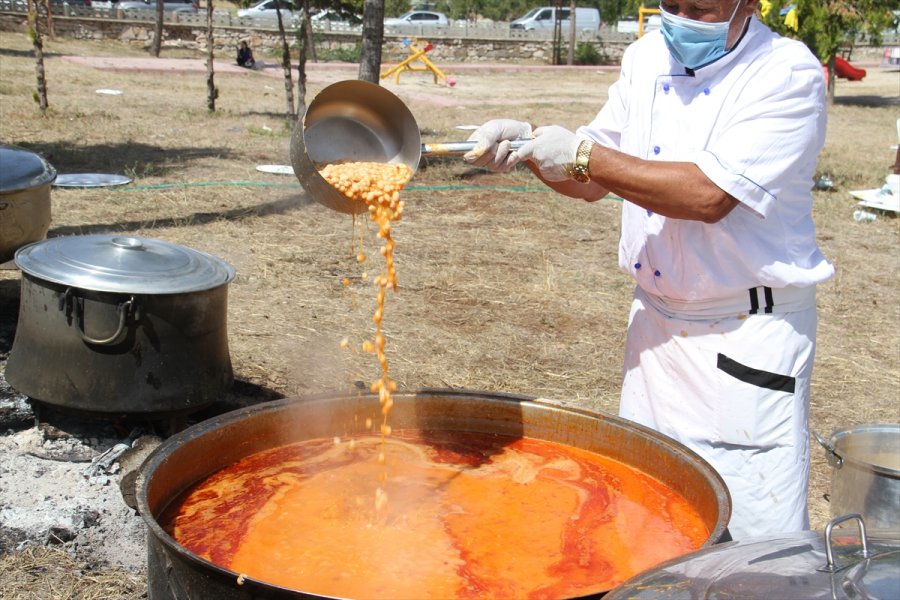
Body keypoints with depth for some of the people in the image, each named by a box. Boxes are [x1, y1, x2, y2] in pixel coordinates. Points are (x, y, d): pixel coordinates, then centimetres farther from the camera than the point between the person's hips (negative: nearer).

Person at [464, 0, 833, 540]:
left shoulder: (790, 74, -15)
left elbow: (708, 195, -26)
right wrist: (527, 144, -9)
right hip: (656, 322, 6)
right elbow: (593, 181, 10)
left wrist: (581, 154, -23)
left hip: (749, 334, -6)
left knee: (761, 543, 0)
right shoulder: (647, 57, 5)